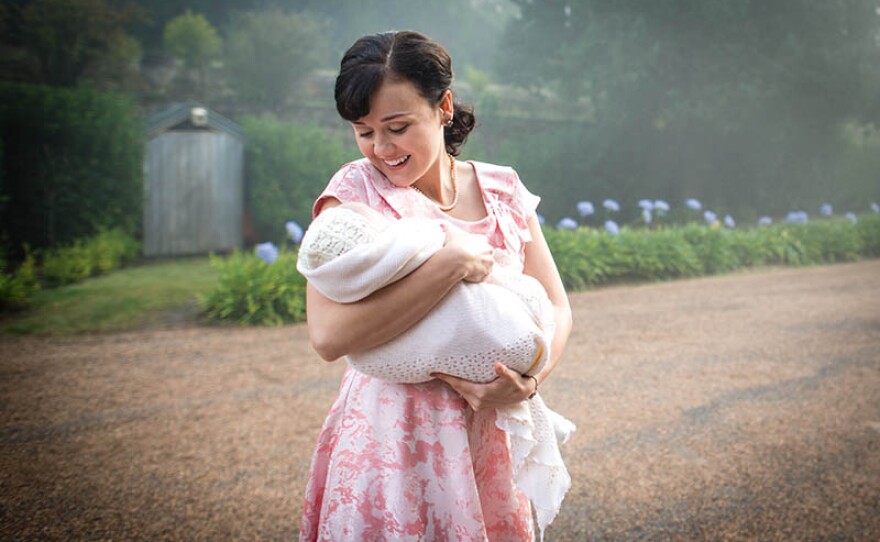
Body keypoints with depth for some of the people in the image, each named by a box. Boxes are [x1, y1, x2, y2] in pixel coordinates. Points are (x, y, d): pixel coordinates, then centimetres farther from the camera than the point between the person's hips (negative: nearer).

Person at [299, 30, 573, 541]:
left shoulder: (503, 190, 3)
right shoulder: (356, 191, -9)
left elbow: (557, 307, 5)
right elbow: (330, 336, -21)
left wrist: (529, 381, -14)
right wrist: (453, 262, -24)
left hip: (490, 432, 4)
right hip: (395, 436, -4)